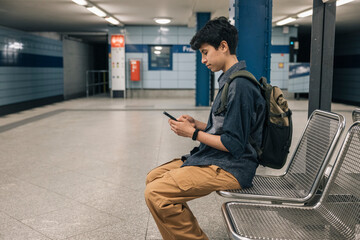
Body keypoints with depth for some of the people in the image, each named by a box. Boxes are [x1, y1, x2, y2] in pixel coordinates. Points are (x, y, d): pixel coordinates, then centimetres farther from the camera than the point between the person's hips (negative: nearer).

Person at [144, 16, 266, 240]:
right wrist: (197, 124, 6)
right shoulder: (230, 80, 13)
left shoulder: (240, 85, -20)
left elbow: (233, 144, -21)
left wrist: (194, 134, -11)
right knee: (153, 178, 11)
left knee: (155, 193, -21)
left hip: (230, 168, -10)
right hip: (216, 159, 11)